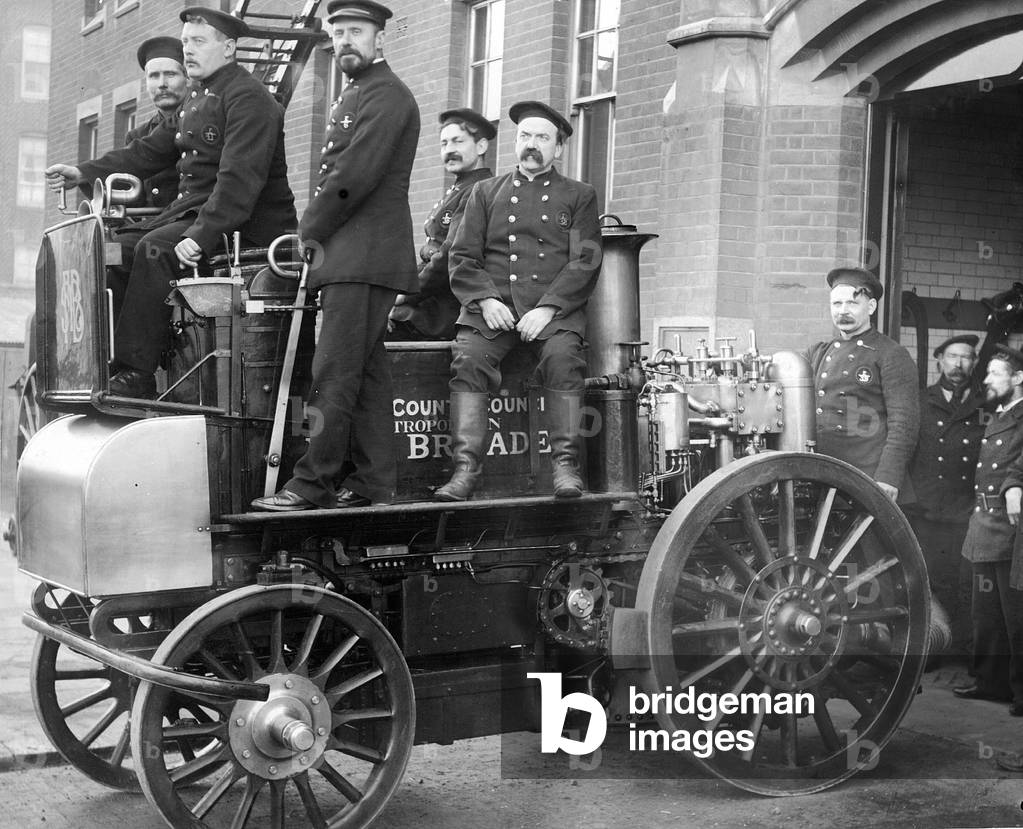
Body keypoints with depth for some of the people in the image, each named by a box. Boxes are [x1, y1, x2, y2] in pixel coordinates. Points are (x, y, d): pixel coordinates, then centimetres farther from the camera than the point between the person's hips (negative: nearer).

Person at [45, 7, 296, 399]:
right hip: (190, 208, 10)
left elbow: (240, 178, -24)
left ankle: (136, 375, -27)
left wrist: (201, 235, -32)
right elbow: (148, 152, 21)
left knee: (155, 249, -29)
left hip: (245, 222, -10)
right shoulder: (197, 101, 20)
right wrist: (84, 172, 10)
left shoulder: (247, 98, -12)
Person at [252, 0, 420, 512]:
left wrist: (308, 235, -9)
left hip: (363, 259, -10)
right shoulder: (354, 96, 24)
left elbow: (352, 178, -16)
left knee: (334, 374, -11)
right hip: (349, 258, 10)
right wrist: (313, 236, 9)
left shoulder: (386, 96, -8)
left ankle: (312, 485, -10)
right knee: (366, 374, 9)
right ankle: (373, 484, 12)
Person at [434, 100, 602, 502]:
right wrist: (486, 299, -7)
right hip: (491, 306, 1)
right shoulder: (485, 191, 21)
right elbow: (462, 256, 12)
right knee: (468, 358, -27)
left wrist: (547, 308, -11)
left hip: (554, 310, -1)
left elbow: (585, 262, 4)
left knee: (564, 357, -32)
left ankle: (565, 465, -27)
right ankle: (465, 468, -29)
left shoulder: (579, 195, 16)